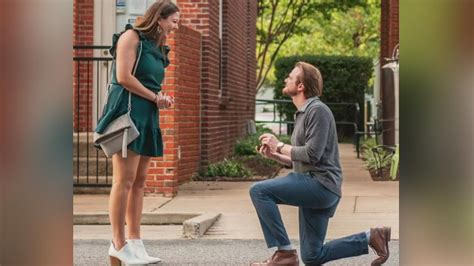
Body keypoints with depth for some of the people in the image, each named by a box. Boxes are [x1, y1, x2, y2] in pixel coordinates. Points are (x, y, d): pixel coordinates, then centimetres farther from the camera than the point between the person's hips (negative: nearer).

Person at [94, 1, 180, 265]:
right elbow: (123, 77, -13)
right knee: (125, 180, -10)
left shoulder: (157, 47, 21)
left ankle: (135, 243, 8)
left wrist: (162, 98, 5)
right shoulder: (131, 36, -4)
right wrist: (155, 97, -6)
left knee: (139, 181, 6)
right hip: (128, 112, -9)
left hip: (147, 117, 9)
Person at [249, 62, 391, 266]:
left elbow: (312, 154, -19)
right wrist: (274, 155, 11)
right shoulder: (302, 113, 22)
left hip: (320, 184, -10)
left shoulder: (317, 110, -10)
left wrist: (279, 145, -8)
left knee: (259, 191, -19)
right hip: (312, 187, 10)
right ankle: (370, 237, 16)